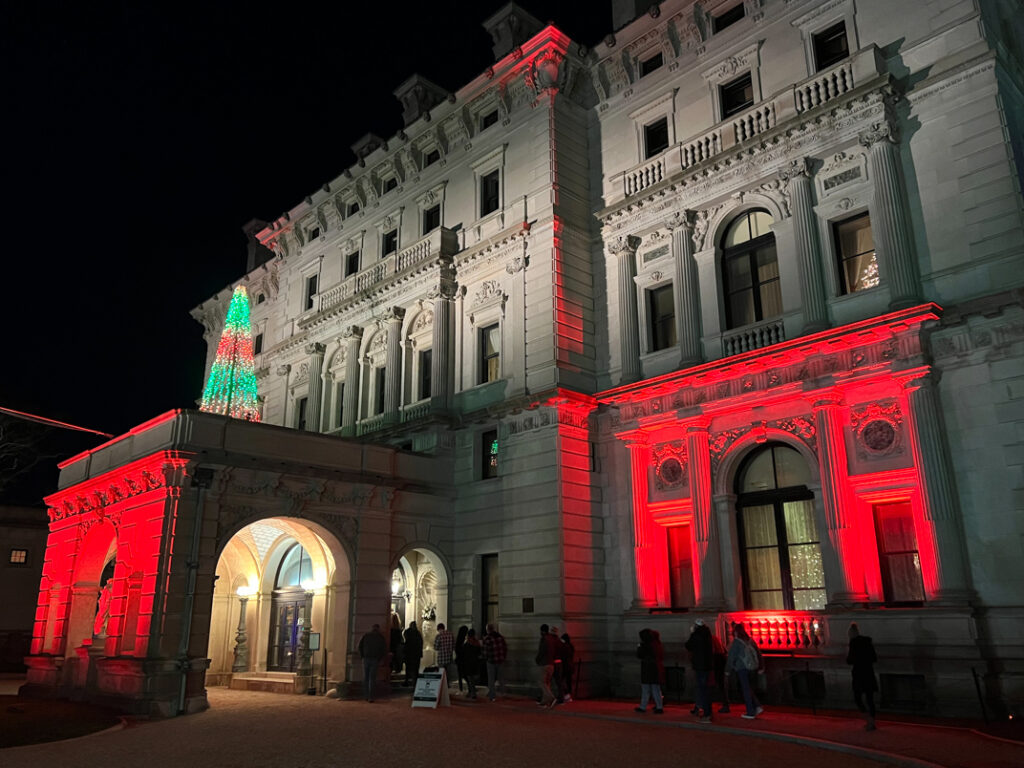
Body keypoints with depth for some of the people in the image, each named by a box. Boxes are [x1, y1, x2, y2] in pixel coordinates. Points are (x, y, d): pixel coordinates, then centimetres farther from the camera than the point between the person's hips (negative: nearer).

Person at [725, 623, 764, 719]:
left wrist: (728, 670, 0)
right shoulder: (750, 640, 6)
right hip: (751, 667, 6)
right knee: (748, 688, 19)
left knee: (746, 689, 1)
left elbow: (731, 657, -9)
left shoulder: (736, 642, -12)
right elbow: (758, 654, 12)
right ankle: (757, 706, 10)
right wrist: (759, 667, 20)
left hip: (741, 668, -6)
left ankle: (750, 712, 4)